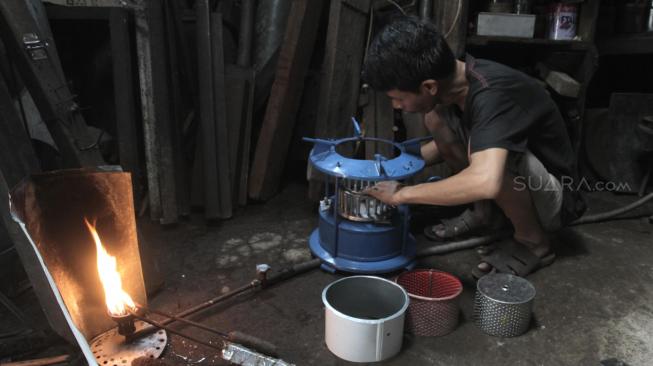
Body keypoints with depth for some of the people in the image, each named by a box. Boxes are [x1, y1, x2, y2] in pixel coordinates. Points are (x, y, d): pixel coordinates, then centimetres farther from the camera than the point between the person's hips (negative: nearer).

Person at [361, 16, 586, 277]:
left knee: (488, 150, -35)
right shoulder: (455, 80, -9)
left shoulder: (491, 95, -34)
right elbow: (446, 144, 11)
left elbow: (486, 182, -50)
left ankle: (532, 241, -9)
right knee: (435, 119, -6)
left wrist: (403, 194, -36)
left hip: (552, 197, -7)